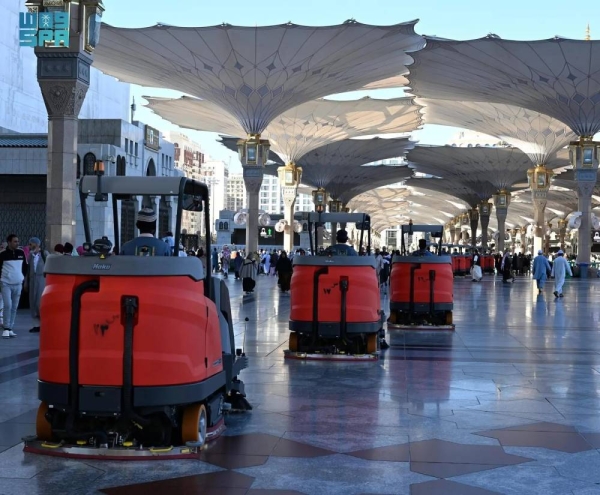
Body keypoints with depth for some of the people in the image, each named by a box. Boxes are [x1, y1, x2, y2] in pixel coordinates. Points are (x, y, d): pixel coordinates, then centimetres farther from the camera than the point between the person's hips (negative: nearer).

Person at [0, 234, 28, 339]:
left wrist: (23, 276, 13)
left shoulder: (21, 253, 6)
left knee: (14, 307, 7)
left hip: (18, 284, 4)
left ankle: (10, 329, 15)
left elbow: (25, 266, 19)